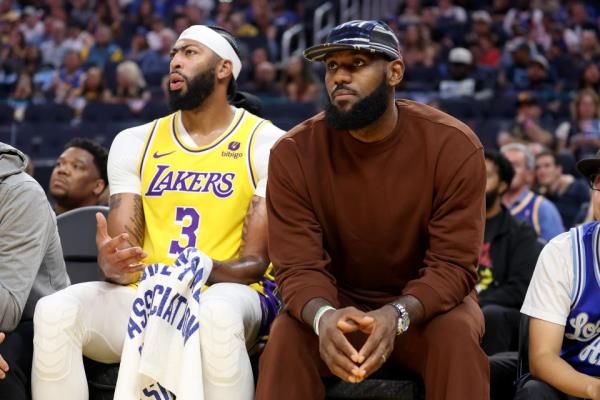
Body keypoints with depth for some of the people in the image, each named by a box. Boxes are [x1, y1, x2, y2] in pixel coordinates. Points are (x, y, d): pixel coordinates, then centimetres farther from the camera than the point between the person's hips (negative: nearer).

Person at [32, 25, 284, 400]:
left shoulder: (266, 144, 0)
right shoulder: (134, 143, 11)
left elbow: (255, 263, -5)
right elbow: (119, 252, 5)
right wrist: (113, 264, -20)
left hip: (225, 292, -3)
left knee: (218, 316, -40)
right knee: (55, 313, -26)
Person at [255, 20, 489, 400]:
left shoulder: (454, 145, -16)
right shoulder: (294, 153, -12)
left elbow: (453, 265, -18)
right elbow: (299, 266, -16)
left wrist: (397, 315, -39)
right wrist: (323, 315, -40)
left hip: (425, 304, 0)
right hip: (337, 302, 1)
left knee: (458, 337, -32)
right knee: (285, 338, -29)